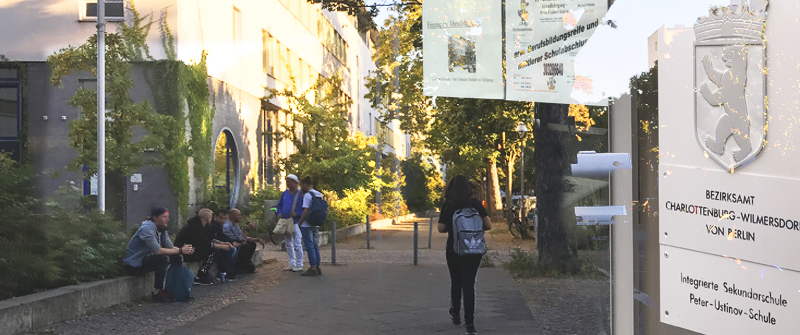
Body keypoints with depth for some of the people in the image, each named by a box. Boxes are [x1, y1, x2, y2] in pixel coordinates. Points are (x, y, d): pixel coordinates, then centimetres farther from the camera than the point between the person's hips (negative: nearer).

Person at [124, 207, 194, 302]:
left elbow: (170, 247, 0)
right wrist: (180, 250, -29)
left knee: (177, 257, -1)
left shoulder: (161, 230, 7)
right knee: (163, 258, -30)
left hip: (146, 259, 9)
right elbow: (157, 251, -30)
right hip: (134, 265, -9)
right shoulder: (147, 229, -21)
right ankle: (158, 293, -24)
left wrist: (184, 250, -21)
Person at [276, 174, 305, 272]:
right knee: (288, 244, 11)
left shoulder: (301, 194, -7)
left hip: (295, 222, -7)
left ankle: (299, 265, 0)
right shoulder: (285, 193, 11)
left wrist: (297, 214, -18)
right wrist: (280, 213, 8)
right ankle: (292, 264, 19)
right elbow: (279, 204, 25)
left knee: (297, 244, -6)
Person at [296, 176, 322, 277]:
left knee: (310, 247, -4)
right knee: (315, 246, 13)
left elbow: (306, 211, -20)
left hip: (307, 225, -8)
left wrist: (300, 223, -10)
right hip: (316, 224, 8)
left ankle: (312, 268, -3)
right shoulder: (319, 194, 10)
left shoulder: (307, 195, -14)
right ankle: (317, 267, 15)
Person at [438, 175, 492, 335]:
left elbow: (441, 228, -6)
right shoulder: (475, 203, -5)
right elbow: (488, 225, -6)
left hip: (453, 250, 0)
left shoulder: (447, 205, -7)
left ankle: (455, 314, 35)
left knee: (456, 282, 20)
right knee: (469, 284, 2)